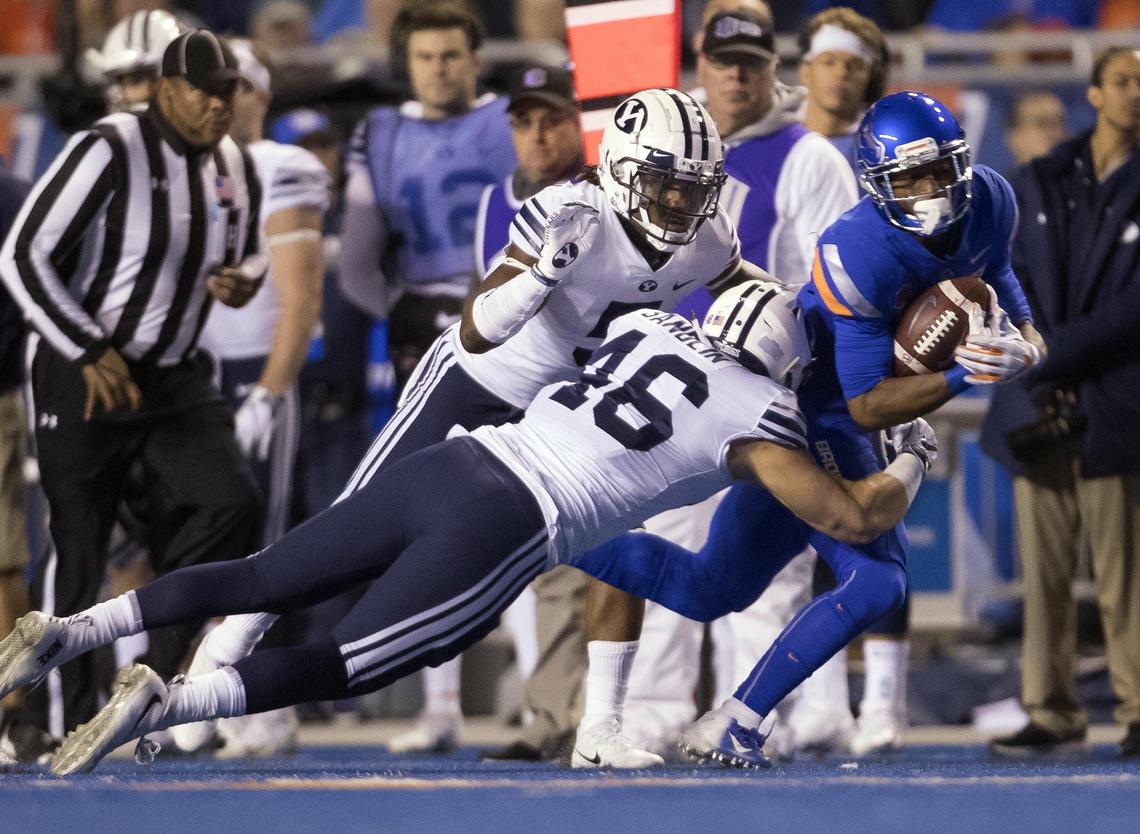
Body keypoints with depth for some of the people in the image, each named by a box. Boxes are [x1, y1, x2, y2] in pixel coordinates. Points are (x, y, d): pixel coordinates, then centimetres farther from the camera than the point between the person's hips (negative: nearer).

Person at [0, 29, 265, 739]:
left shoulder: (236, 169, 5)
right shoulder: (110, 151, -16)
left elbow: (247, 253, 23)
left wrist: (244, 280, -3)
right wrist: (92, 353, -20)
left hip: (175, 380, 6)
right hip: (83, 379, -6)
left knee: (232, 502, -15)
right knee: (77, 547, -2)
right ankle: (63, 718, 11)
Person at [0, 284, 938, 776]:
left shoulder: (645, 326, 22)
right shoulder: (755, 414, 6)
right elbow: (857, 519, 7)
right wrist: (913, 460, 29)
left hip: (445, 464, 6)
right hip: (500, 532, -6)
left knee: (261, 582, 13)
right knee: (336, 667, -8)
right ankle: (164, 704, -29)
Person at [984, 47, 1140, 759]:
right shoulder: (1036, 185, 14)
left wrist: (1053, 360, -11)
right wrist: (1033, 390, -6)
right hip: (1039, 416, 3)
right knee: (1043, 574, 3)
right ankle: (1053, 715, 9)